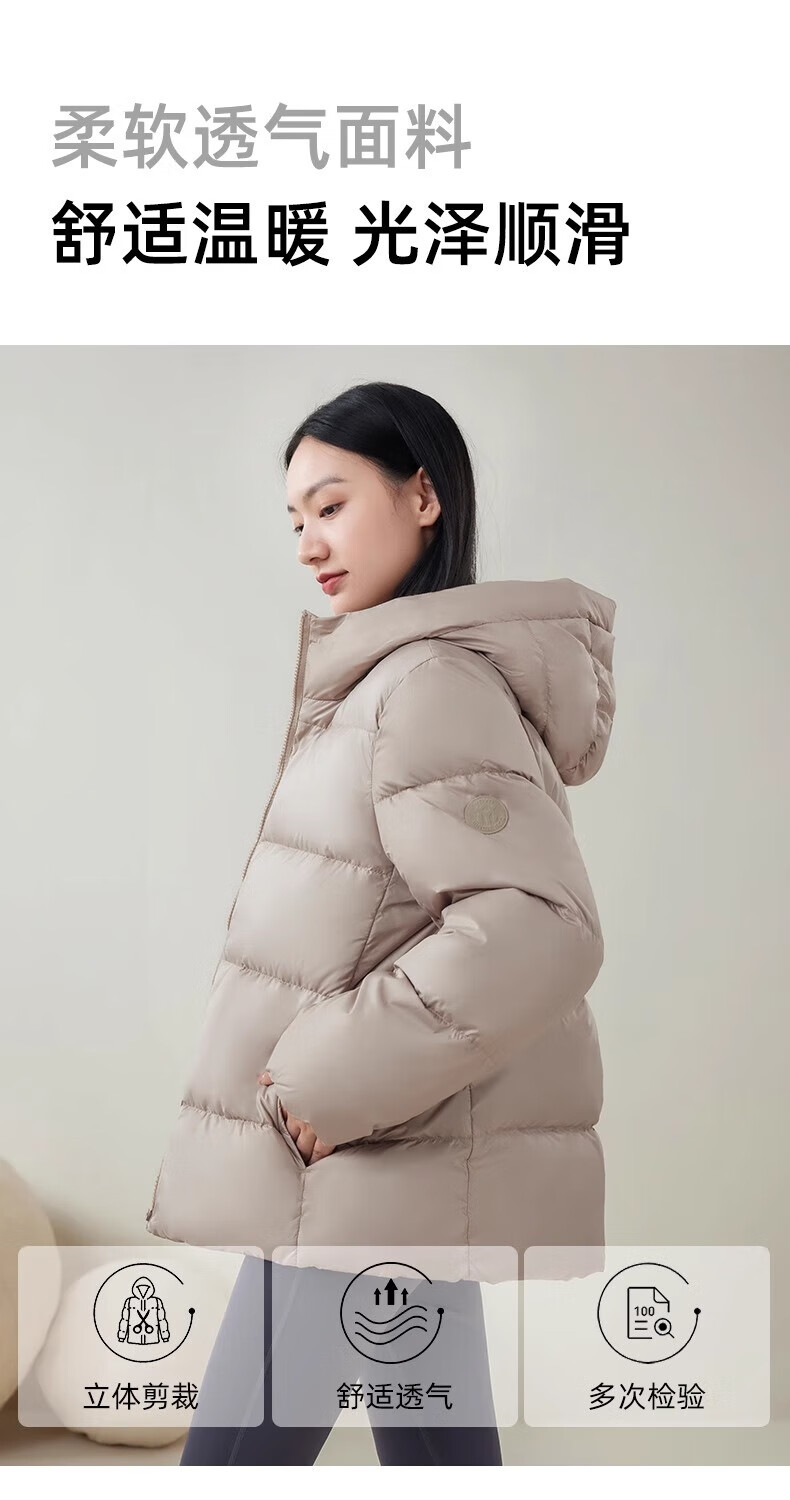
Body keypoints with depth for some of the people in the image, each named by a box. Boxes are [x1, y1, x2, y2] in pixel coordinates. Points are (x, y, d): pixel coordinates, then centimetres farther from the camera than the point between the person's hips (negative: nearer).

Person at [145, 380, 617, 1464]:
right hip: (412, 1179, 9)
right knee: (436, 1450, 18)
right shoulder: (397, 677, 14)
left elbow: (539, 927, -28)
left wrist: (329, 1084, -21)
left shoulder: (432, 681, -17)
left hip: (376, 1176, -9)